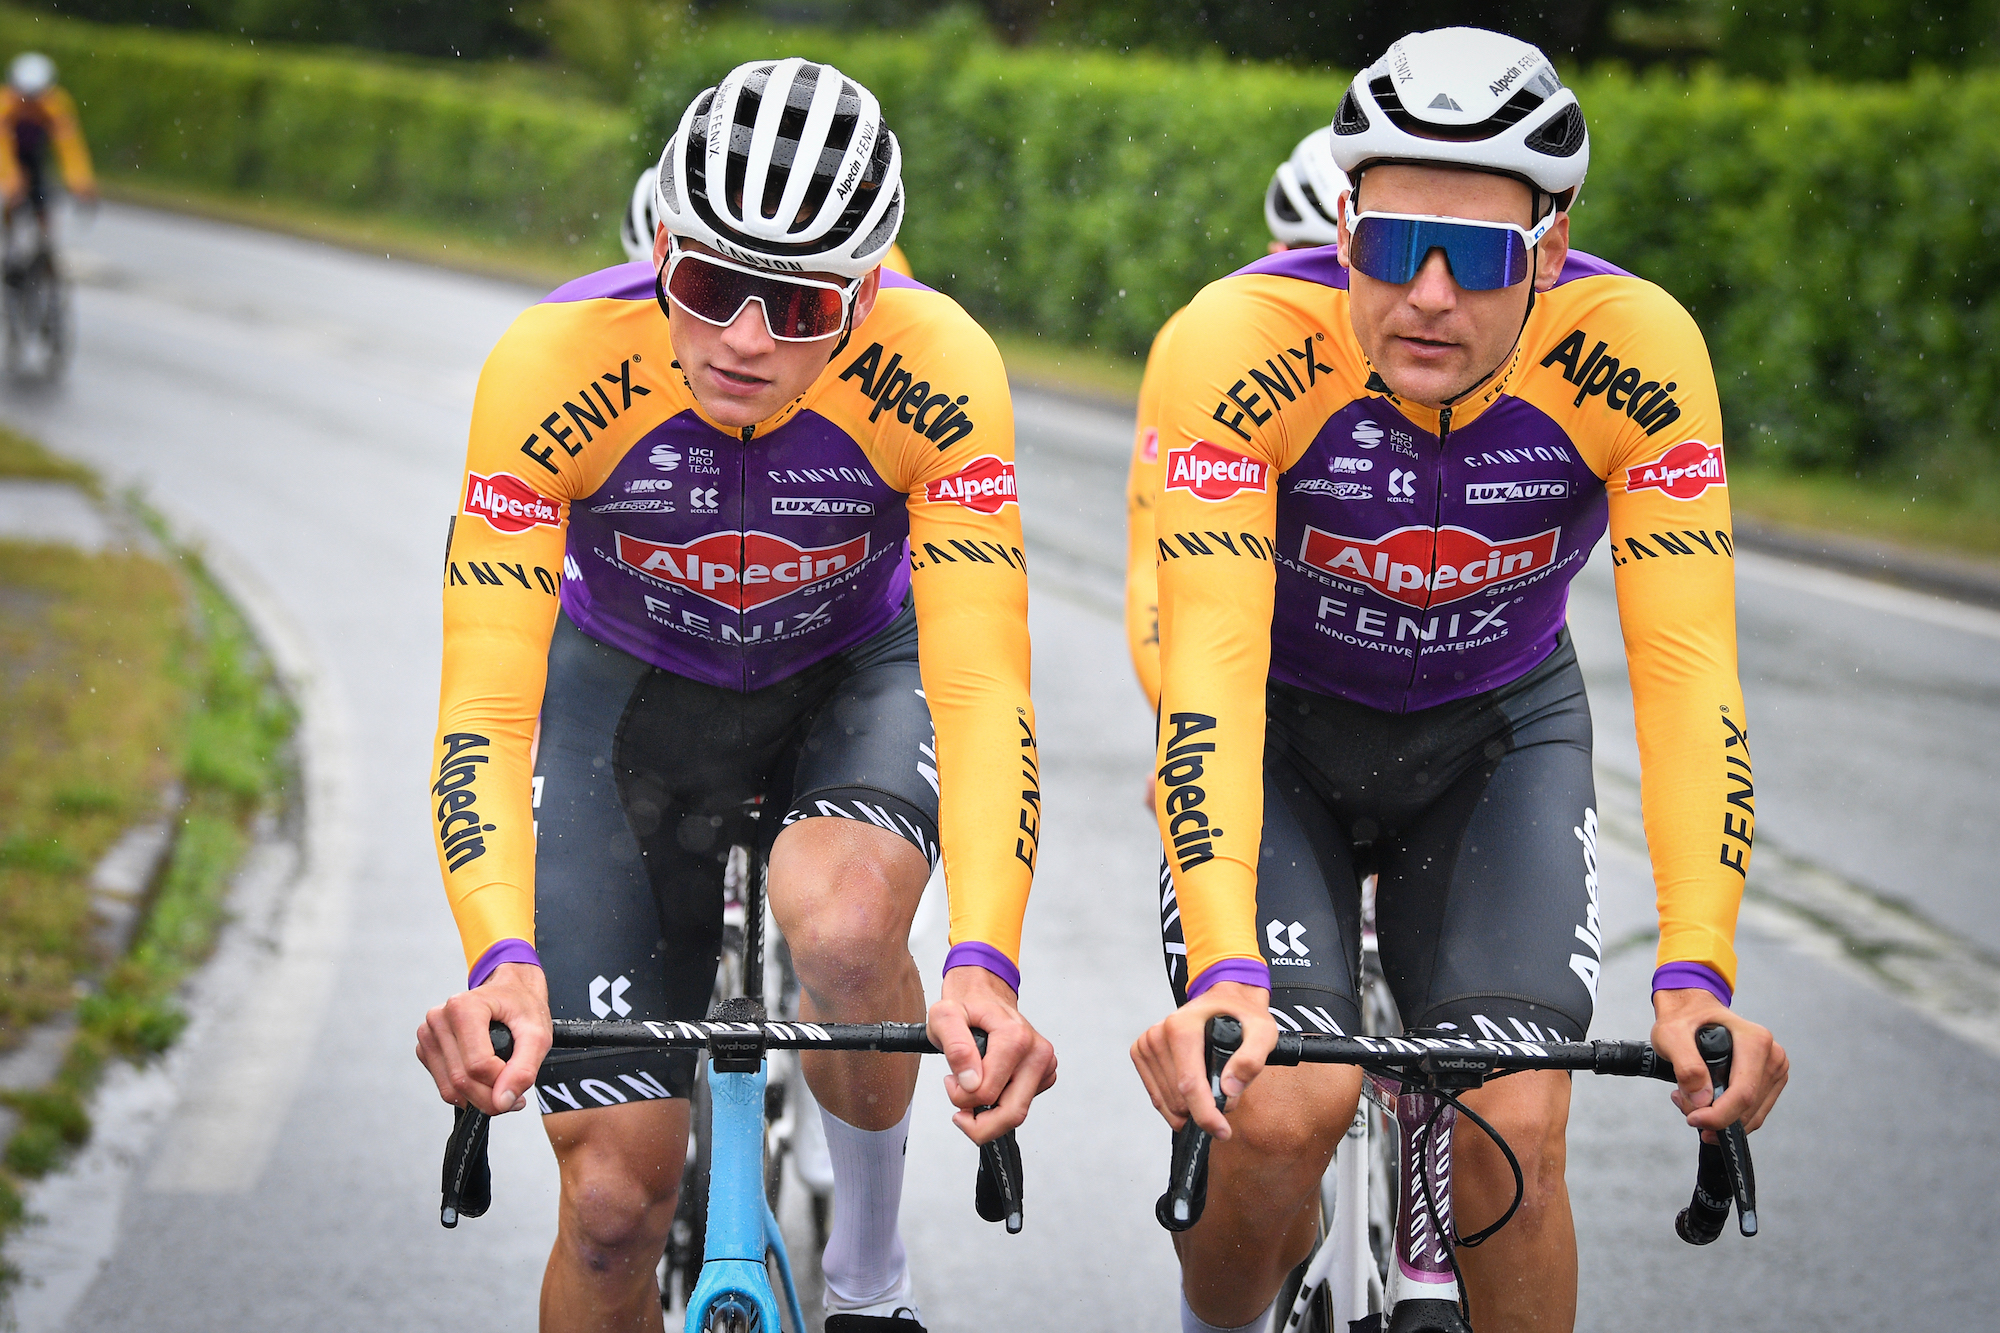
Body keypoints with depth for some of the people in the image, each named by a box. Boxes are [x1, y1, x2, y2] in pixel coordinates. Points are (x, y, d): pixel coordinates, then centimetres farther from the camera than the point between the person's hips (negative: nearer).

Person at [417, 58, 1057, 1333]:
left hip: (851, 679, 0)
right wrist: (502, 966, -52)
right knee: (616, 1196, -7)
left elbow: (983, 689, -37)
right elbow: (486, 704, -36)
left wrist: (984, 970, -52)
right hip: (633, 690, 0)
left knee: (844, 924, -34)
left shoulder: (936, 372, -32)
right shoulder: (554, 367, -32)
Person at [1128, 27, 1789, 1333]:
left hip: (1498, 734, 1)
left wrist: (1695, 980, -42)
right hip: (1283, 732, -1)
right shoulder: (1240, 343, -32)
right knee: (1281, 1114, -20)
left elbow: (1688, 670, -31)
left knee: (1513, 1135, -16)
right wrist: (1227, 977, -49)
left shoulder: (1635, 354, -28)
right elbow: (1210, 671, -38)